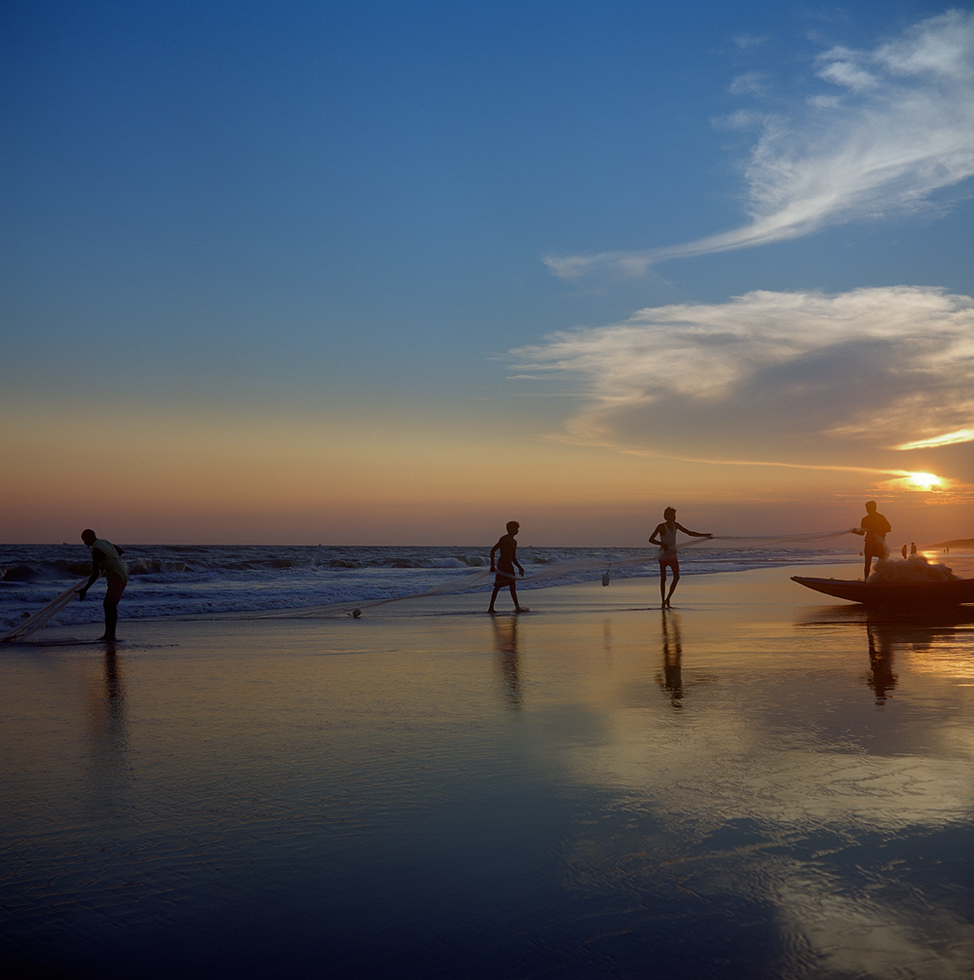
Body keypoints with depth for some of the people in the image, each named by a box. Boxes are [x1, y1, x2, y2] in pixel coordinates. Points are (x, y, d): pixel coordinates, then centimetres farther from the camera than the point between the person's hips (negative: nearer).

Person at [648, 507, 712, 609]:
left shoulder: (675, 525, 7)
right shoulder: (661, 527, -10)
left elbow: (689, 533, 13)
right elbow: (651, 539, -13)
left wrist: (704, 535, 8)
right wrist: (662, 544, -29)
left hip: (673, 555, 5)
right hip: (663, 555, -5)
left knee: (676, 577, -7)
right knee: (663, 578, -1)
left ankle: (668, 598, 3)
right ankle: (662, 602, 5)